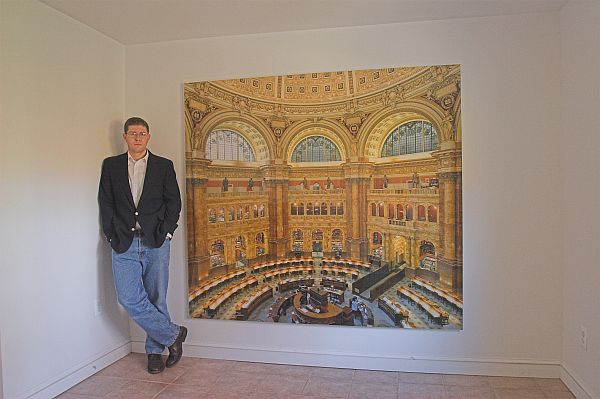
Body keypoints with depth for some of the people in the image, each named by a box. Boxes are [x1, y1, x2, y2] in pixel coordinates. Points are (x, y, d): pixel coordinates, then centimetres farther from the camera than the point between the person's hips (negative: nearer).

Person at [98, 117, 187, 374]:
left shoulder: (164, 166, 7)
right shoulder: (111, 165, 10)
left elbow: (174, 201, 5)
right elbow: (106, 203, 7)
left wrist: (165, 233, -5)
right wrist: (113, 236, -2)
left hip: (156, 242, -1)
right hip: (124, 244, 1)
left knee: (156, 298, 5)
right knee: (130, 298, -7)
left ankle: (155, 349, 23)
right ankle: (173, 334, 10)